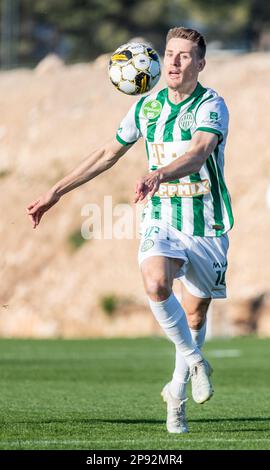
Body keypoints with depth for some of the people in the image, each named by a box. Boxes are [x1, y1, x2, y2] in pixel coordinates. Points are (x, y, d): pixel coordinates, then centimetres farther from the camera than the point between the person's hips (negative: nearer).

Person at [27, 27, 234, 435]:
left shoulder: (211, 106, -11)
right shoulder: (147, 107, 4)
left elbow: (198, 153, -31)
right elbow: (109, 153, 16)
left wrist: (159, 175, -51)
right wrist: (56, 193, 17)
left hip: (207, 227, -2)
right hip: (161, 221, 2)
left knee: (195, 312, 7)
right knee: (156, 285, -28)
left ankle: (177, 393, 28)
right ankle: (196, 362, -9)